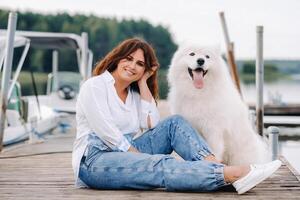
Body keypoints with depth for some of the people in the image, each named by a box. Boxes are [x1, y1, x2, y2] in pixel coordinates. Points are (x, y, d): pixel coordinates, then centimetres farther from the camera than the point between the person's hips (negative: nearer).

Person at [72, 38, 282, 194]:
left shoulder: (134, 92, 15)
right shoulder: (94, 87, -5)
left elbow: (152, 125, -2)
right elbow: (108, 134, -15)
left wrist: (143, 83, -1)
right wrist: (145, 159, -17)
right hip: (94, 162, -7)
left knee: (174, 123, -9)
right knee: (161, 165, -31)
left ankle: (218, 166, -29)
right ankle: (233, 174, -42)